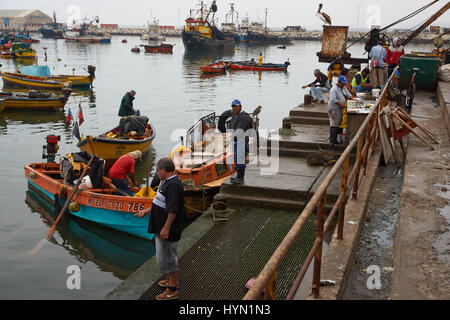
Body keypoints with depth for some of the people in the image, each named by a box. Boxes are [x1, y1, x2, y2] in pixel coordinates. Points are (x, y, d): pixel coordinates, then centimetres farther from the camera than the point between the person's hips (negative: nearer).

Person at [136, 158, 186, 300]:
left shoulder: (173, 185, -23)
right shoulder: (166, 182, 12)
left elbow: (173, 210, -27)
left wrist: (166, 228, -27)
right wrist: (146, 211, 25)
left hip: (167, 230, -10)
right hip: (161, 227, 10)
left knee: (166, 257, -2)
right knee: (169, 255, 22)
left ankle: (172, 290, 8)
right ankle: (171, 280, 38)